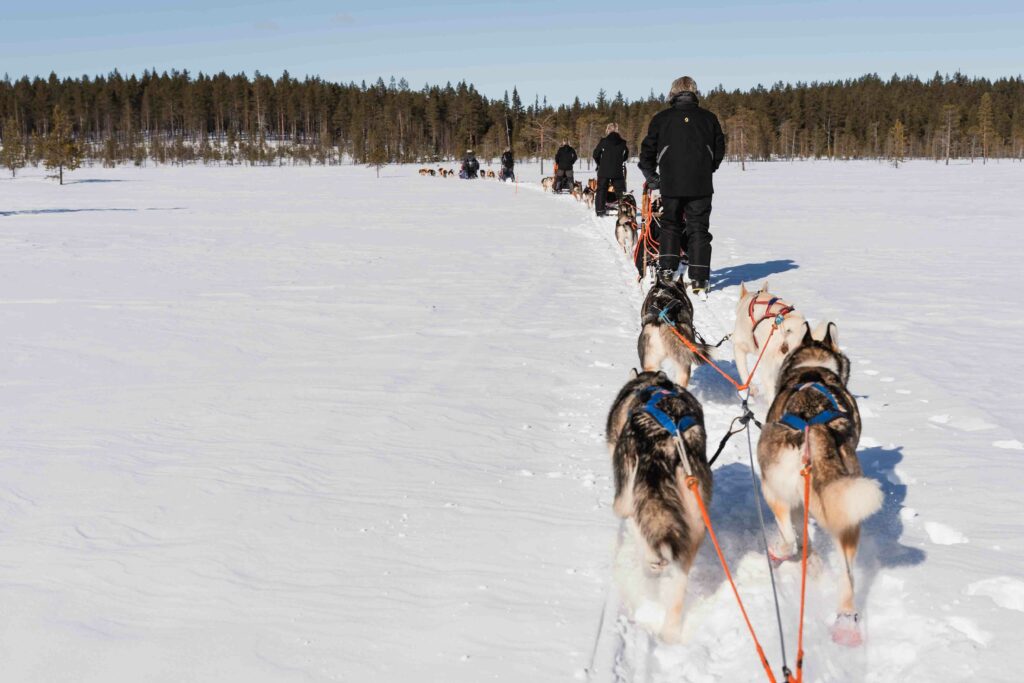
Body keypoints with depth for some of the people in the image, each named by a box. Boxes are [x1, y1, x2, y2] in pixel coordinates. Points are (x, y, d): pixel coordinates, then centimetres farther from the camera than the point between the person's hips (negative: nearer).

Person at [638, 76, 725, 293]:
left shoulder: (662, 118, 1)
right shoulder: (708, 118, 6)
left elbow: (648, 150, 4)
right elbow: (719, 149, 13)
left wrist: (651, 177, 17)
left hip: (671, 184, -1)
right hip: (701, 185, 1)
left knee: (670, 225, 14)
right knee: (698, 229, 4)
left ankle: (667, 269, 3)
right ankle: (699, 279, 0)